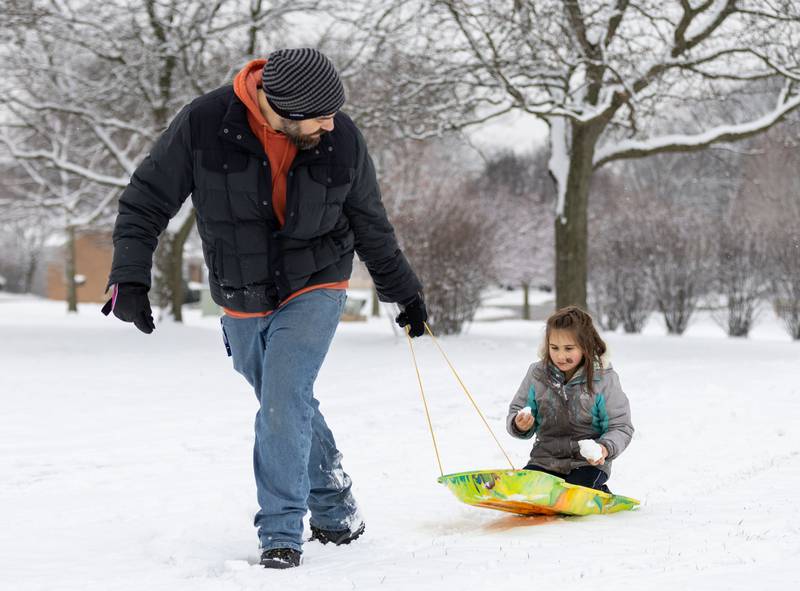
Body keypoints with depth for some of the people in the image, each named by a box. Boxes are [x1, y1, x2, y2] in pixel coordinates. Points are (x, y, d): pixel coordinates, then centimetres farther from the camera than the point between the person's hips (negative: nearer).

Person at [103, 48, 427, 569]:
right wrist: (130, 276, -21)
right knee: (289, 409, 14)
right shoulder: (204, 125, -20)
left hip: (314, 290, -2)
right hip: (243, 302, 2)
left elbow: (371, 226, 3)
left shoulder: (343, 140, -14)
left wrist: (405, 292, 13)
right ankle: (336, 510, 34)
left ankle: (282, 534, -11)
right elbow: (147, 200, -10)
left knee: (283, 401, -19)